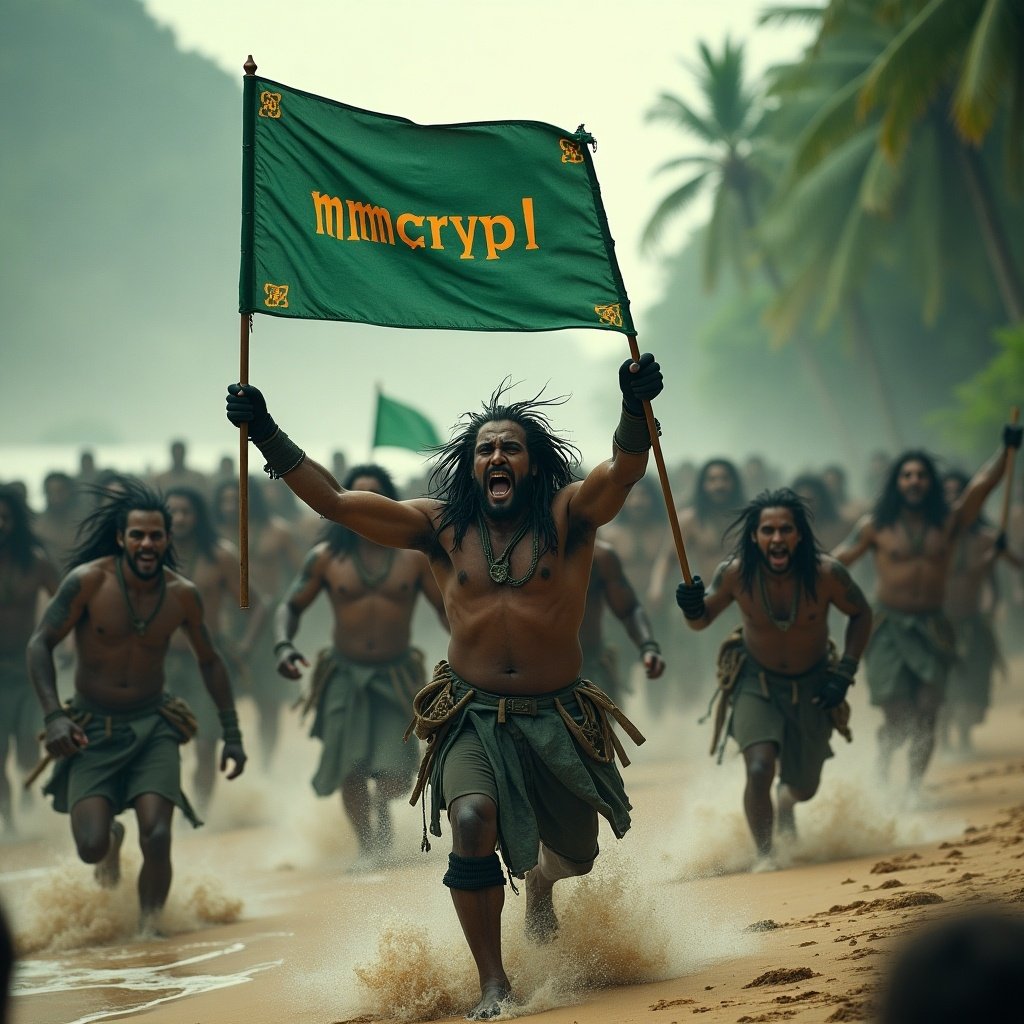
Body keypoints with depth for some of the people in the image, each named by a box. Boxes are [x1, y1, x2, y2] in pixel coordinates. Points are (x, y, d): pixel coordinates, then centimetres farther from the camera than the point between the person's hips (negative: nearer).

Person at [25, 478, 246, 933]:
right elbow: (40, 644, -8)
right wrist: (53, 716, -19)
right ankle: (111, 836, 27)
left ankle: (150, 931, 5)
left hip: (152, 726, 1)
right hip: (93, 729, -1)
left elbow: (209, 661, 11)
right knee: (90, 847, -13)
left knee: (157, 838, -18)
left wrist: (232, 734, 11)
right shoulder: (87, 581, -14)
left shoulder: (182, 595, -4)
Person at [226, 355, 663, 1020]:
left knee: (572, 851, 16)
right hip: (472, 716, 0)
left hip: (557, 718, 0)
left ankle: (539, 879, 57)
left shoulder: (569, 516, -5)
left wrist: (636, 407, -45)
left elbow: (625, 470, -25)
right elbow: (334, 501, -3)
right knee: (473, 821, -27)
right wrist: (267, 435, -12)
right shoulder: (442, 526, 0)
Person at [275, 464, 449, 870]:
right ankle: (367, 846, 20)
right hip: (345, 674, 1)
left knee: (394, 777, -9)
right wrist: (283, 644, -16)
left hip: (396, 675, -1)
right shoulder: (326, 558, -1)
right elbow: (290, 606, 4)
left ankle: (382, 804, 28)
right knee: (350, 770, -2)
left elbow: (446, 606, 3)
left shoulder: (414, 556, -1)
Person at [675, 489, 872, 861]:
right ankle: (765, 856, -3)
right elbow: (702, 619, -5)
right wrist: (692, 609, -29)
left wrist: (844, 673, -11)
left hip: (811, 687, 1)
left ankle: (785, 805, 53)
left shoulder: (826, 574, -24)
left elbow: (861, 614, -5)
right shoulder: (735, 573, -23)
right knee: (759, 771, -25)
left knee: (804, 788, 15)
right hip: (756, 681, -1)